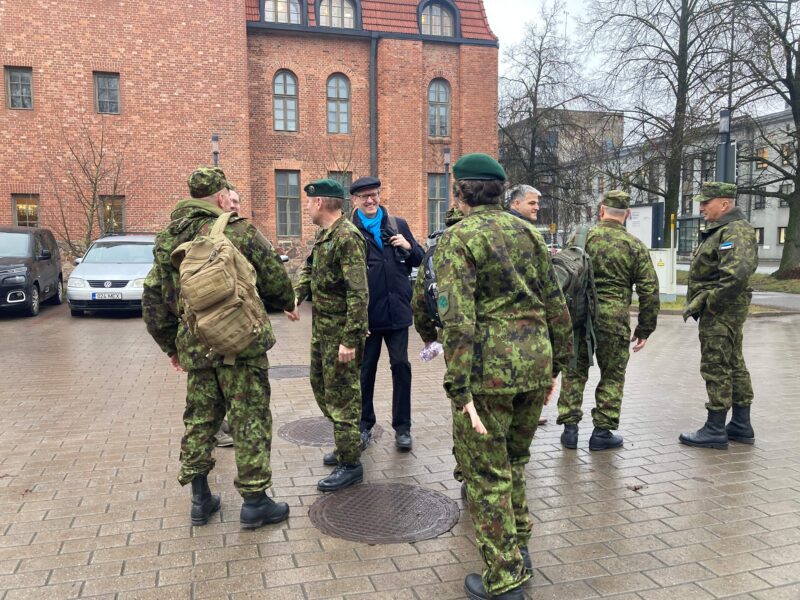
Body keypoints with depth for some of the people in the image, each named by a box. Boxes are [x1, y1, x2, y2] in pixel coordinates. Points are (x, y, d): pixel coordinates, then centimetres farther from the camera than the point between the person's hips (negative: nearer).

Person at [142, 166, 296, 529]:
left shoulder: (167, 239, 9)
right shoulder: (240, 232, -8)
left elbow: (153, 299, 11)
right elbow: (276, 282, -4)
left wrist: (170, 345, 20)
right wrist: (288, 303, 19)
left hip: (195, 346, 6)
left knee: (199, 419, 17)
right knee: (250, 421, 4)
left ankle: (200, 499, 26)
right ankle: (254, 502, 11)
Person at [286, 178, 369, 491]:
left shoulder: (347, 237, -20)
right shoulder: (323, 234, 11)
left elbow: (358, 293, -24)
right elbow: (309, 269, 19)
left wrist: (350, 339, -26)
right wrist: (295, 297, 0)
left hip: (341, 329, -10)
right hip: (321, 325, 10)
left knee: (341, 394, -1)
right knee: (321, 385, 20)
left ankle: (350, 464, 12)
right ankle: (346, 443, 36)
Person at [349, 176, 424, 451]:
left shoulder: (398, 224, 6)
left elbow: (419, 261, 12)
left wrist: (409, 246, -9)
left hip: (397, 310, 2)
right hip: (366, 312, -2)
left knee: (401, 365, 5)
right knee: (365, 369, 10)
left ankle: (402, 427, 18)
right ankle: (364, 425, 26)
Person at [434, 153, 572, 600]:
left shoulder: (458, 238, -8)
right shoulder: (528, 232, 10)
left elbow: (457, 320, -18)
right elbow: (557, 304, 11)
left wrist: (460, 391, -18)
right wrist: (556, 364, 18)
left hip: (488, 368, -6)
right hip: (534, 362, 6)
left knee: (488, 474, 8)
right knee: (515, 462, 24)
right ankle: (519, 556, 35)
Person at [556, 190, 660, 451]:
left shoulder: (582, 237, 1)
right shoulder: (636, 246, 2)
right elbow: (649, 291, 2)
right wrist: (644, 329, 9)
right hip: (614, 320, -1)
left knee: (574, 372, 12)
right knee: (612, 376, 12)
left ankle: (569, 428, 15)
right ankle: (602, 431, 16)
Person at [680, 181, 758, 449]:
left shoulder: (736, 231, -16)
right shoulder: (720, 230, 18)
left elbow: (736, 274, -30)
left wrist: (706, 303, -23)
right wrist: (697, 302, 13)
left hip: (720, 312, -11)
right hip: (725, 311, 11)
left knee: (716, 369, -5)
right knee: (734, 366, 15)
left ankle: (715, 431, 2)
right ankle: (741, 426, 25)